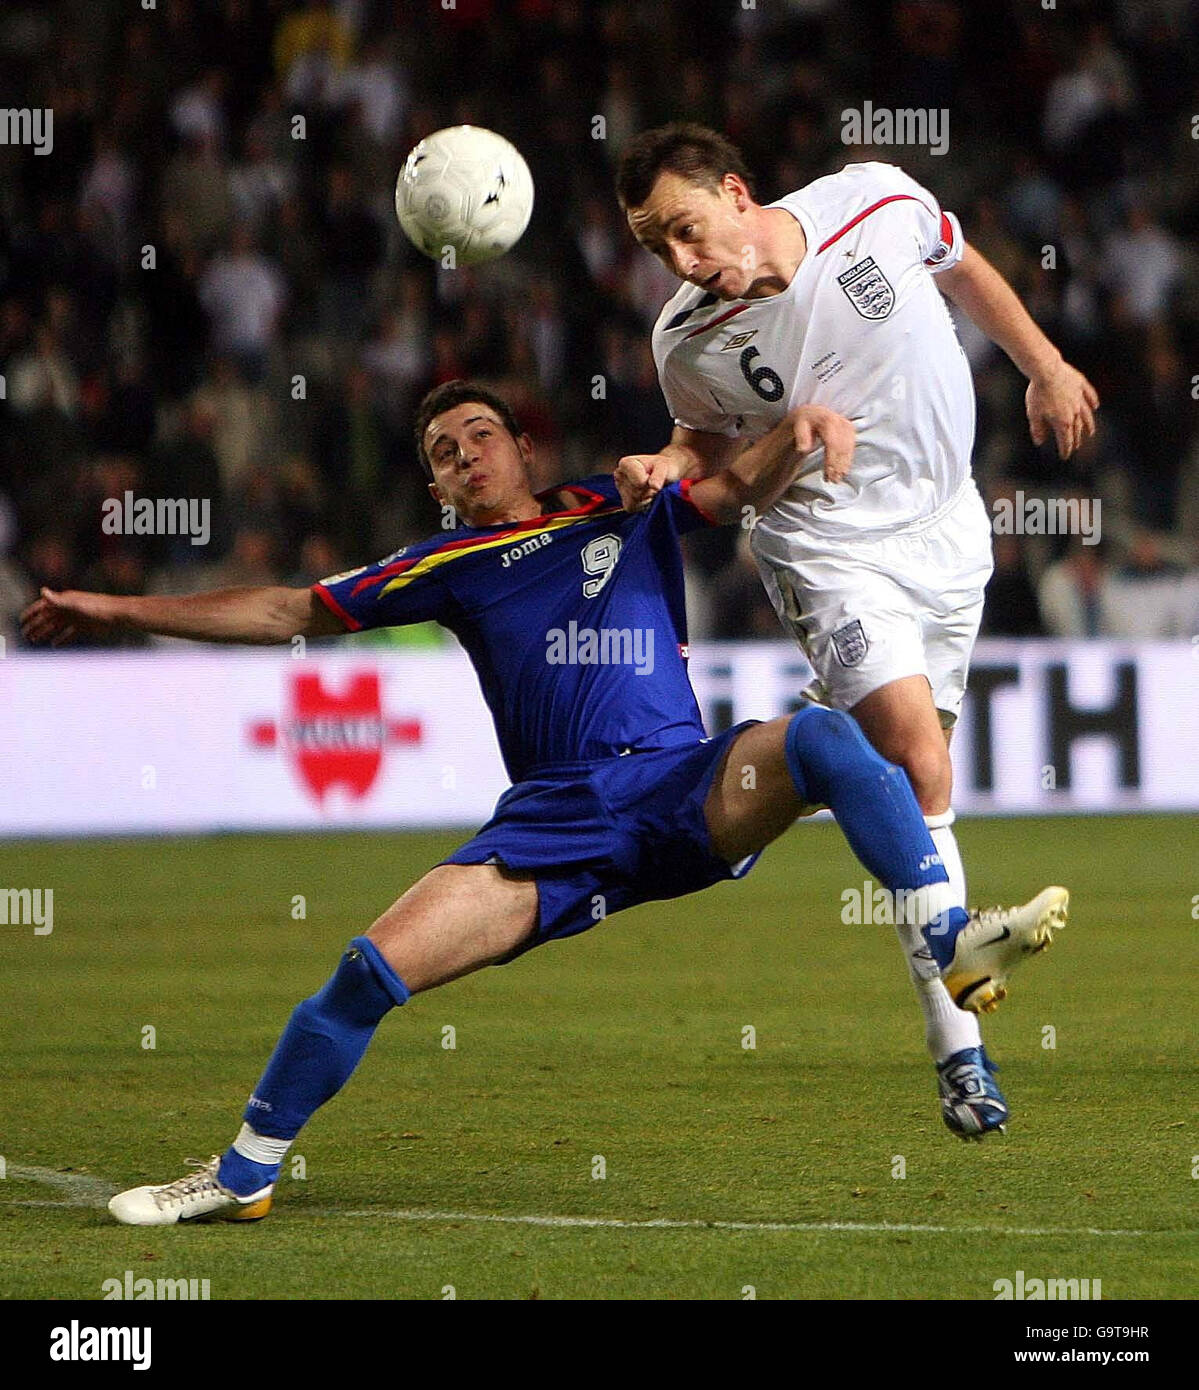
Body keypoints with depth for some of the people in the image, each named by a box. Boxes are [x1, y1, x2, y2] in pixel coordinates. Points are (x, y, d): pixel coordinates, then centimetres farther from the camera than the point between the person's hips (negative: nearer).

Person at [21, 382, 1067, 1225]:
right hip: (554, 821, 1)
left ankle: (950, 948, -34)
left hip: (686, 788, -1)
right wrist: (122, 611, 22)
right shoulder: (448, 570, 20)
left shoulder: (621, 507, 18)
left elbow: (742, 487, 7)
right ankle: (243, 1177, 0)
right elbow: (288, 612, 24)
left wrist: (801, 430, -17)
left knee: (821, 738, -31)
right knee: (375, 967, -15)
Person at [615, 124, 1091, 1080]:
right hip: (832, 552, -3)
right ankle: (959, 1047, -20)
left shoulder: (879, 202, -14)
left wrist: (1046, 370, 15)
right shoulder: (687, 344, -14)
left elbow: (963, 270, 8)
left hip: (948, 525, 3)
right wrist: (665, 467, -13)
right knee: (917, 763, -19)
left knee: (916, 763, 8)